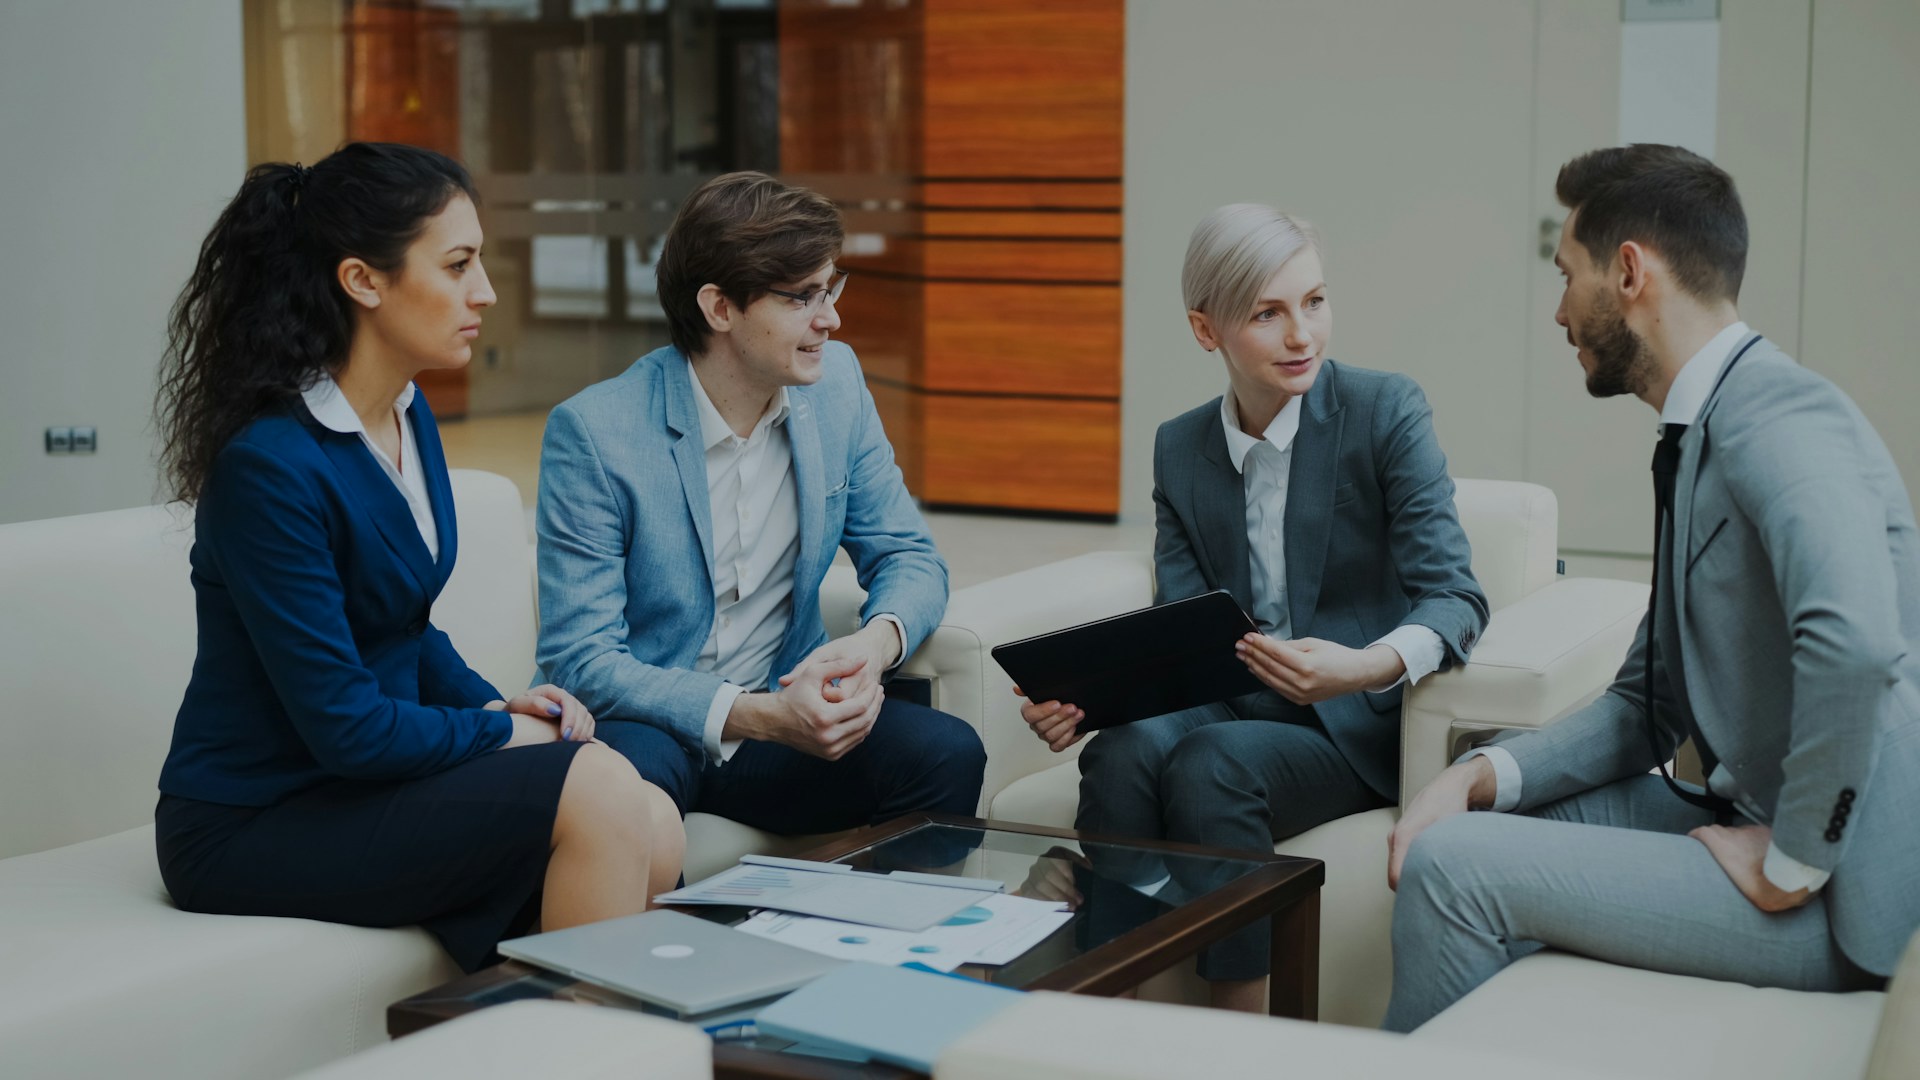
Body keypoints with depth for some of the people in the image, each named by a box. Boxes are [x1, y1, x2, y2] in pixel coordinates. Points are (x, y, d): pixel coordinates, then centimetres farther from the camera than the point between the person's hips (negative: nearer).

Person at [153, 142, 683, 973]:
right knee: (594, 788, -23)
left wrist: (497, 702, 1)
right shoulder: (271, 465, -22)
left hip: (361, 779, 8)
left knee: (654, 832, -13)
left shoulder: (410, 419, 7)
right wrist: (502, 730, -8)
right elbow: (344, 725, -22)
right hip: (250, 825, -8)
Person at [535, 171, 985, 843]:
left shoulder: (835, 383, 1)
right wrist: (760, 716, -29)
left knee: (947, 754, -23)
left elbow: (908, 557, 8)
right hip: (645, 726, -4)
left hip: (784, 708, 4)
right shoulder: (592, 432, -15)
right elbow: (582, 659, -17)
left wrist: (876, 642, -17)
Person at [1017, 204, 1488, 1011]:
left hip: (1351, 730, -3)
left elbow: (1454, 597, -15)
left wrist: (1370, 665, -37)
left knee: (1210, 761, -33)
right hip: (1227, 708, 4)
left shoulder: (1386, 413, -5)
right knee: (1127, 750, -29)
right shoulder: (1180, 447, 9)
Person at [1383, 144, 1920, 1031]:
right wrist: (1483, 775, -1)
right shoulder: (1705, 434, 13)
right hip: (1757, 818, 10)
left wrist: (1791, 864, -24)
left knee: (1454, 864, -14)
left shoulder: (1775, 416, -19)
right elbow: (1644, 706, 15)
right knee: (1475, 821, 13)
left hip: (1845, 892, -10)